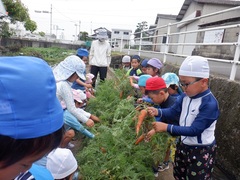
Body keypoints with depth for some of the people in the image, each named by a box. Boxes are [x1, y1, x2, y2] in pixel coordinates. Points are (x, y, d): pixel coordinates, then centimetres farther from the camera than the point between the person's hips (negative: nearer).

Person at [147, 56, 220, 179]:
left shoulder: (210, 104, -29)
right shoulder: (186, 96, -6)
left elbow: (194, 130, -30)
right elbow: (172, 111, -1)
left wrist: (167, 127, -33)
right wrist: (157, 112, -21)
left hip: (202, 152, -7)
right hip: (183, 145, 7)